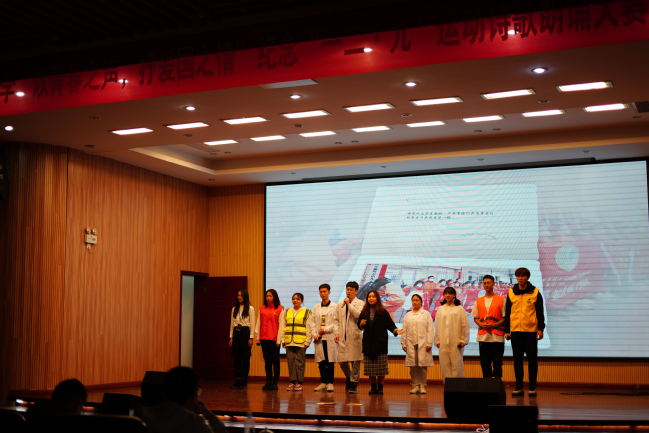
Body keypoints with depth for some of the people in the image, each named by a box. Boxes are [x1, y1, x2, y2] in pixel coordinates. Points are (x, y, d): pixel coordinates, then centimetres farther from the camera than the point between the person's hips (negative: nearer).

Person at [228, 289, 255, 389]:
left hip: (245, 333, -4)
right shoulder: (234, 309, 12)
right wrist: (231, 337, 9)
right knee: (237, 358, 1)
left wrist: (251, 338, -9)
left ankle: (243, 382, 6)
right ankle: (237, 381, 3)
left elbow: (252, 324, -3)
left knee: (245, 358, -1)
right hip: (236, 333, 4)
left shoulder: (250, 309, -1)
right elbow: (232, 323, 14)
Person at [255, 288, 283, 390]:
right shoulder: (262, 309, 10)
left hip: (274, 339, -4)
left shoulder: (280, 309, 0)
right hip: (264, 338, 4)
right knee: (267, 361, 8)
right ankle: (268, 382, 13)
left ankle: (275, 383, 7)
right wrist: (257, 337, 5)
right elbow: (258, 323, 11)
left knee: (275, 361, 1)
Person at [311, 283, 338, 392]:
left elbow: (336, 322, -5)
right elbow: (312, 322, 11)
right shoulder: (315, 308, 14)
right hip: (319, 338, 4)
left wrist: (325, 329, -12)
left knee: (330, 361, -3)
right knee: (321, 361, 5)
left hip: (330, 337, -4)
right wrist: (314, 334, -2)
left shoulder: (335, 307, 1)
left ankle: (330, 383, 2)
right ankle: (323, 382, 12)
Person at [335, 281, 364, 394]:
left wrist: (349, 304, -13)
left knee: (355, 361, -3)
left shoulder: (360, 303, 2)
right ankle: (349, 377, 28)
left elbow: (358, 315, -16)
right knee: (341, 361, 3)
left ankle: (353, 384, 6)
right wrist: (337, 333, 5)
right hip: (343, 336, 4)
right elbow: (338, 321, 18)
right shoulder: (340, 304, 17)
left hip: (354, 335, -4)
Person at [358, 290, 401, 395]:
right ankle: (373, 387, 13)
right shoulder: (364, 312, 7)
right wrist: (361, 324, -9)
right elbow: (359, 325, 12)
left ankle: (380, 386, 10)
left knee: (381, 367, -1)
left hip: (380, 342, -3)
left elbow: (390, 324, -4)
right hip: (368, 342, 3)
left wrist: (395, 331, -21)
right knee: (370, 366, 4)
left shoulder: (383, 312, -1)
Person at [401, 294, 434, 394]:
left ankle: (422, 386, 2)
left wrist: (429, 343, -8)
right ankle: (415, 386, 6)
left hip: (423, 343, -2)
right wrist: (403, 343, 4)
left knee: (423, 365, -4)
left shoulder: (426, 314, 7)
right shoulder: (408, 315, 15)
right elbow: (404, 330, 12)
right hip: (411, 344, 2)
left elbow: (430, 330, 0)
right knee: (413, 366, 0)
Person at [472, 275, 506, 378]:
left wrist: (494, 325, -14)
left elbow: (505, 317, 1)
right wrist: (481, 324, -6)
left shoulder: (501, 300, 4)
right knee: (484, 364, 5)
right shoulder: (478, 301, 13)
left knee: (497, 364, -2)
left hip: (497, 336, -3)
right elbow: (475, 318, 15)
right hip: (483, 336, 3)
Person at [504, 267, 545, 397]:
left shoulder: (535, 292, 2)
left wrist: (540, 329, -5)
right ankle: (518, 386, 12)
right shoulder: (511, 293, 8)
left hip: (531, 331, -2)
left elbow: (540, 312, 2)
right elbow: (507, 313, 11)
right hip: (515, 331, 2)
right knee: (517, 359, 6)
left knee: (532, 359, 2)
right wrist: (506, 330, 7)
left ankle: (532, 387, 9)